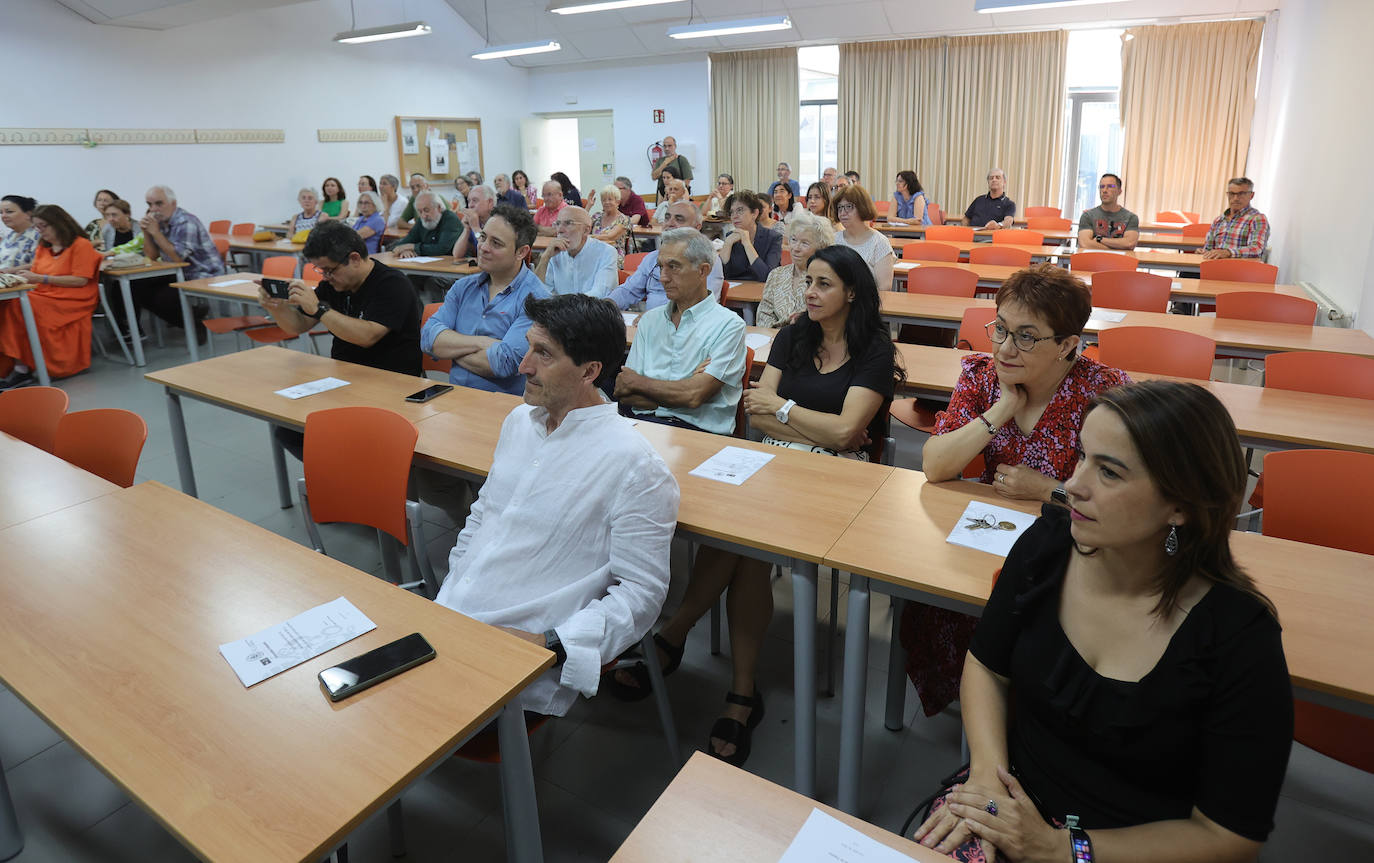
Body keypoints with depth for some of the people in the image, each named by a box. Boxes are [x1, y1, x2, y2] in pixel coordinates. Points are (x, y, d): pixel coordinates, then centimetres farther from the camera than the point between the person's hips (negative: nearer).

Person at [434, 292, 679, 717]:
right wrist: (448, 598, 13)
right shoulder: (519, 420, 11)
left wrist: (552, 644, -20)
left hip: (523, 658, -7)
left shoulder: (636, 468, -14)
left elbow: (641, 591, -12)